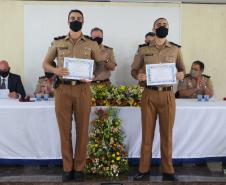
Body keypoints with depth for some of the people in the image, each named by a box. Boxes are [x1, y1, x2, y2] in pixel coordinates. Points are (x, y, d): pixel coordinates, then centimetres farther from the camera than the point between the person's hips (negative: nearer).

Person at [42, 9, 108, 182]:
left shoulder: (91, 44, 7)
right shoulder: (57, 42, 9)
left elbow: (101, 62, 11)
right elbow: (45, 63, 12)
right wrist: (55, 70, -8)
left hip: (83, 89, 0)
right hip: (63, 89, 1)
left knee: (82, 129, 3)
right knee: (64, 129, 4)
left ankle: (79, 168, 15)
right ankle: (67, 168, 15)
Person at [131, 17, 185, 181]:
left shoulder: (176, 49, 7)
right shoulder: (144, 50, 6)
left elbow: (182, 69, 16)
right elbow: (134, 70, 10)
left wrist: (181, 74, -7)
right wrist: (138, 76, -12)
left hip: (167, 95, 1)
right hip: (149, 95, 0)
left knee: (167, 133, 5)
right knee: (147, 132, 5)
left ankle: (168, 171, 15)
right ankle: (144, 169, 14)